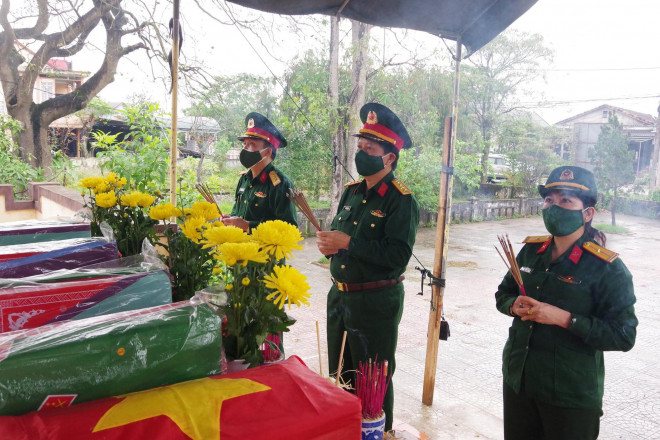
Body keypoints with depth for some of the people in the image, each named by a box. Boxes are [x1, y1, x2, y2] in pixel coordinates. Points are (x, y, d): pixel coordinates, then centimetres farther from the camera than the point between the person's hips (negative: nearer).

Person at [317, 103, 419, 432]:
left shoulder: (401, 200, -15)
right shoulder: (352, 192, 8)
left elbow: (398, 256, -24)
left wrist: (349, 243, -24)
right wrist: (329, 243, -5)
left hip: (376, 303, -8)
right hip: (339, 295, 8)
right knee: (341, 374, 22)